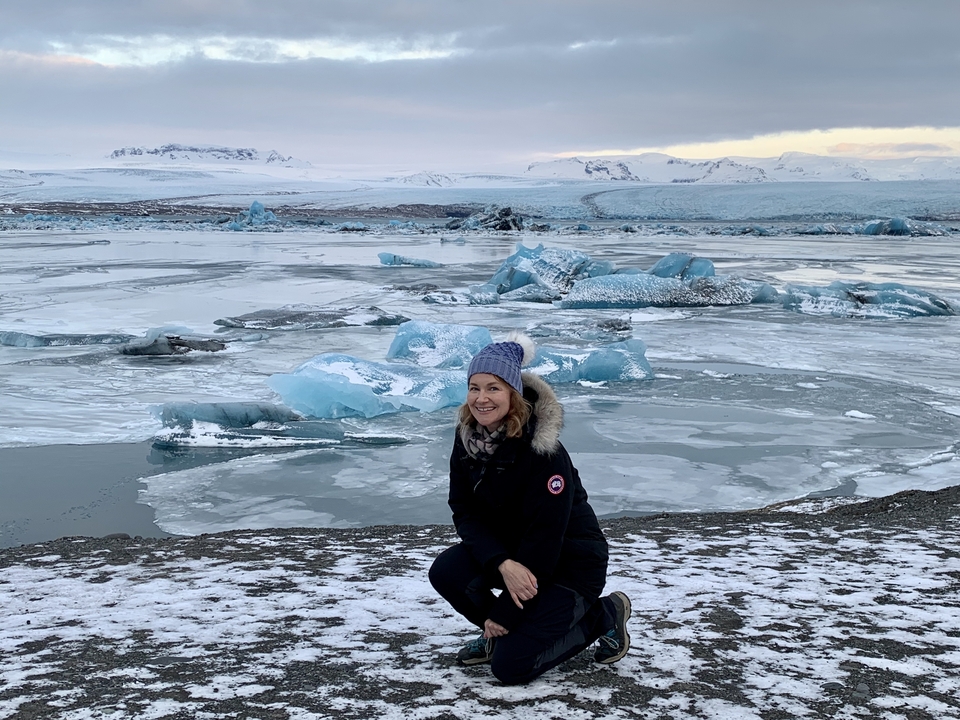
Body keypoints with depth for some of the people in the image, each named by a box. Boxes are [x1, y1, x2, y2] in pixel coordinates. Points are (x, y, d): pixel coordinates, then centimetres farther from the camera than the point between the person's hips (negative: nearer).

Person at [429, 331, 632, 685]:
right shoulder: (468, 438, -9)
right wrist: (503, 564, -28)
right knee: (445, 573, -21)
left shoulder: (543, 453, -29)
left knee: (510, 666, -15)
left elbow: (543, 539, -25)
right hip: (506, 548, 6)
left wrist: (504, 612, -20)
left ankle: (602, 615, 6)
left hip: (569, 562, -6)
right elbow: (465, 513, -9)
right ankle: (498, 633, 7)